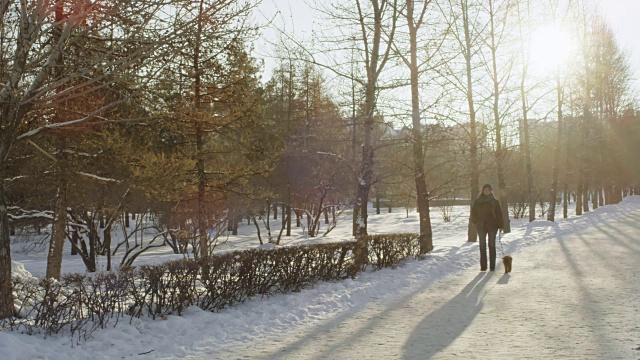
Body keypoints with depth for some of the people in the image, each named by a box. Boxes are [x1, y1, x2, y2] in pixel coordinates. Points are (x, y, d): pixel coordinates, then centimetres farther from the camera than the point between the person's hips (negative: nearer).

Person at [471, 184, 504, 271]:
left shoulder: (494, 201, 2)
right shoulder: (477, 201, 5)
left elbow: (499, 214, 0)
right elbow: (473, 212, 11)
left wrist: (500, 225, -6)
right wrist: (475, 221, 1)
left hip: (492, 226, -1)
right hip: (481, 226, 1)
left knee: (492, 245, 2)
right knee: (482, 246, 1)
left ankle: (492, 266, 6)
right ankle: (483, 266, 4)